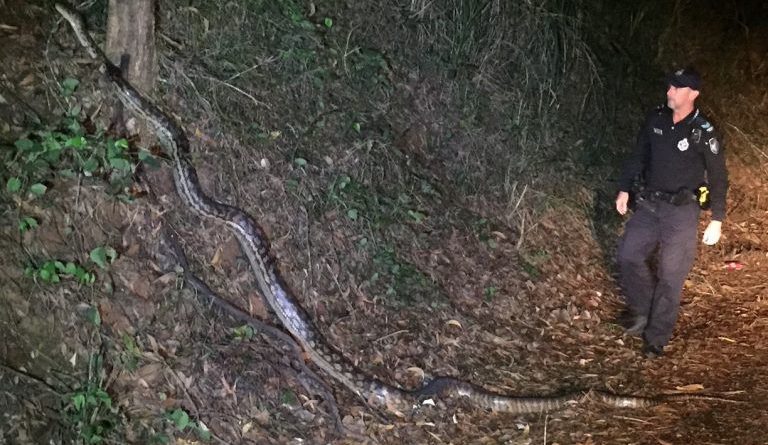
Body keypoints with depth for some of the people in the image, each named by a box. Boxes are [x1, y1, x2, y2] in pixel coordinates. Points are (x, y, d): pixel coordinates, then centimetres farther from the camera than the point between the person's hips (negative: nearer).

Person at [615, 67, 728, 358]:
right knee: (628, 255, 0)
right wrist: (624, 189, 12)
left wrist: (717, 221, -10)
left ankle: (657, 337, 12)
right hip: (648, 204, 5)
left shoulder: (703, 133, -15)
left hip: (681, 211, -5)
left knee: (670, 277, 0)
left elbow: (718, 178, -9)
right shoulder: (656, 120, -1)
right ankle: (643, 309, 23)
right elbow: (638, 156, 12)